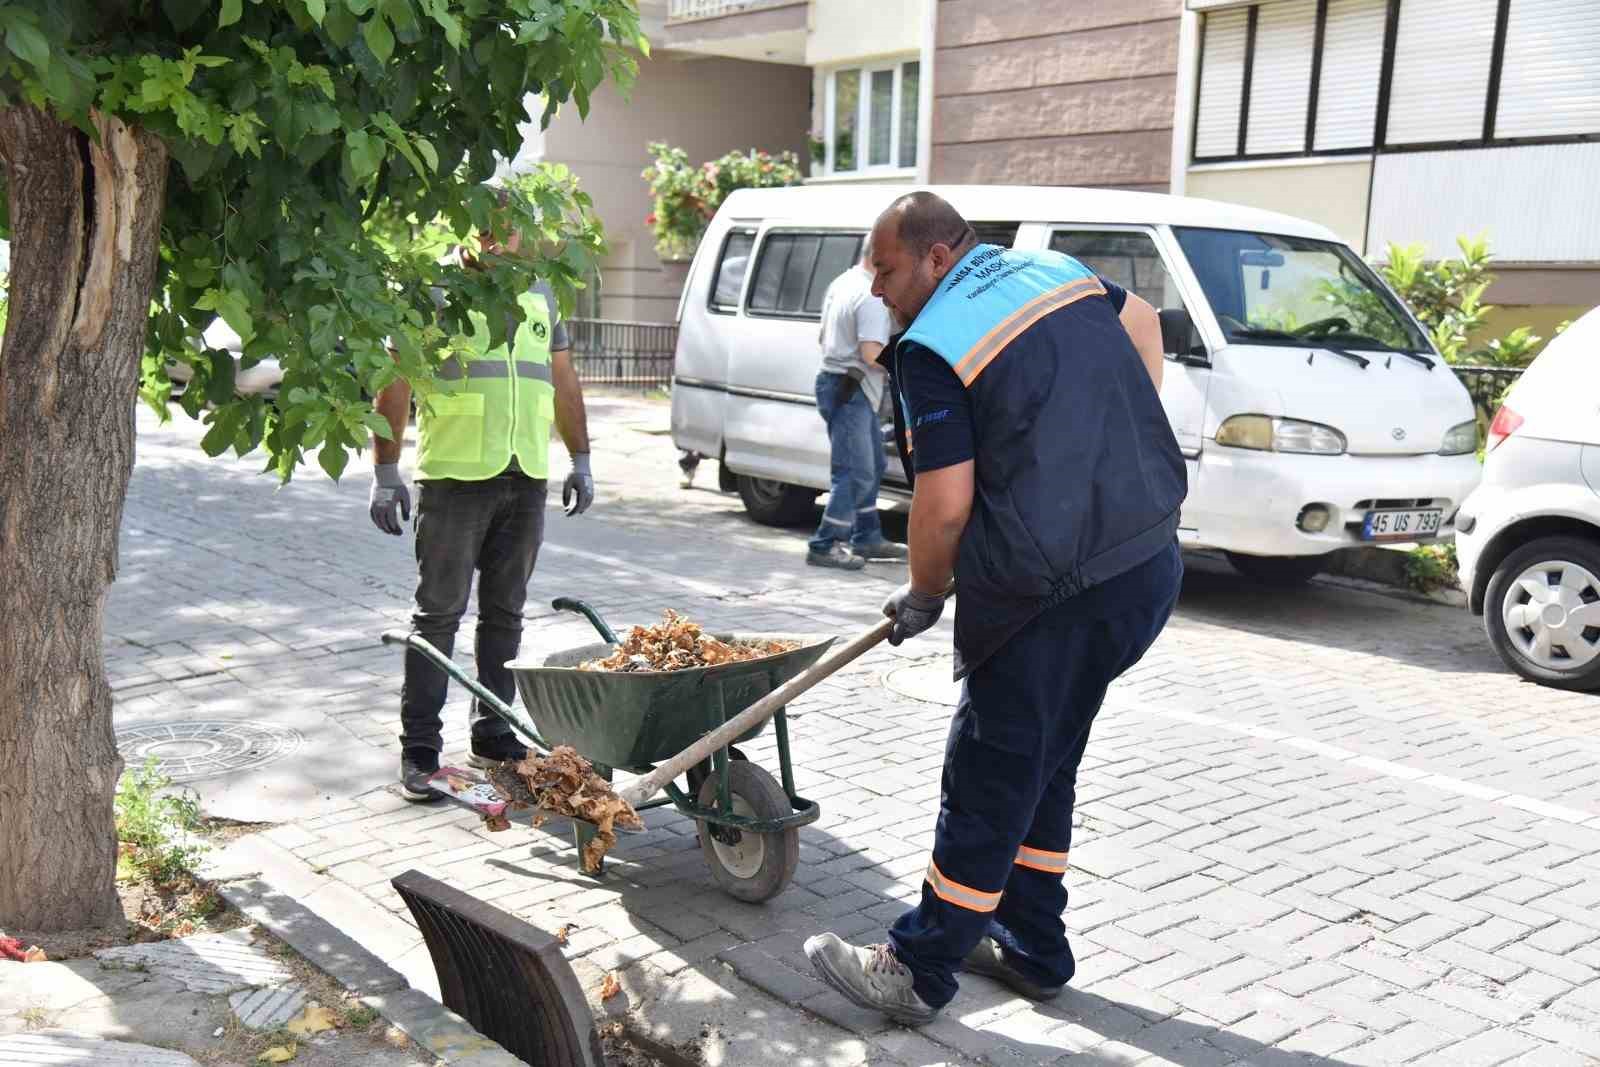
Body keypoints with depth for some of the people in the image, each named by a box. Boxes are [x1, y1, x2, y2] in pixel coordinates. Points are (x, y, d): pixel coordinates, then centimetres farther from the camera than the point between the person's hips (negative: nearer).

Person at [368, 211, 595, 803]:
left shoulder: (540, 297, 17)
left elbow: (564, 383, 22)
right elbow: (395, 387, -4)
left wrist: (580, 460, 18)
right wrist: (385, 472, -11)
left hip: (526, 481, 5)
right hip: (454, 477, -5)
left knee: (505, 613, 10)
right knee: (439, 614, -3)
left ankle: (492, 734, 20)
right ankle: (419, 748, 2)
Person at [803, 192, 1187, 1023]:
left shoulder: (932, 345, -12)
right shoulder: (1057, 271, 12)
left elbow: (945, 505, -15)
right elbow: (1143, 323, 30)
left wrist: (922, 595, 3)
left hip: (1055, 594, -8)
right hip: (1151, 562, 8)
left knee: (987, 781, 2)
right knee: (1045, 764, 20)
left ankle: (919, 971, 14)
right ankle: (1030, 946, 31)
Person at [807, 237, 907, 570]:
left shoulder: (841, 284, 14)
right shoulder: (871, 296, -18)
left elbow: (823, 337, 23)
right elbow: (871, 354, -25)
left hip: (836, 381, 11)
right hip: (851, 391, -11)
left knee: (872, 466, 18)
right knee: (856, 474, -6)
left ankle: (867, 539, 24)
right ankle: (824, 546, -2)